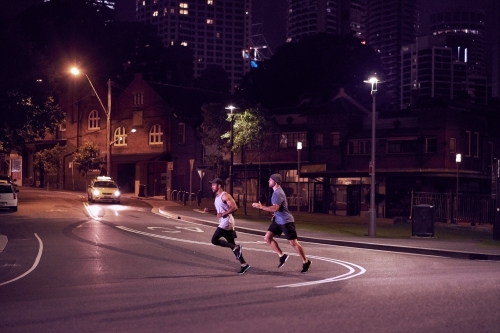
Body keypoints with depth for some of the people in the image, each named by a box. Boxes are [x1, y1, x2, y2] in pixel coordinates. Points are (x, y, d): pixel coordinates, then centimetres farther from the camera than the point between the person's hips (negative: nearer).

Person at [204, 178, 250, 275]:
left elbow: (234, 207, -22)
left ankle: (236, 247, -8)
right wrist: (209, 210, 10)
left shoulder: (225, 196, -13)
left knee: (214, 240, -11)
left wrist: (223, 214, -21)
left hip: (227, 222, -10)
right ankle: (244, 264, 10)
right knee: (232, 245, 8)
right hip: (223, 223, 10)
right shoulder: (217, 197, 17)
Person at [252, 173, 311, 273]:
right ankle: (282, 256, 9)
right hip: (278, 221, 10)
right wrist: (275, 214, 17)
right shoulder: (276, 192, 12)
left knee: (293, 243, -3)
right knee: (267, 238, 0)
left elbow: (274, 208, -32)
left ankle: (306, 262, 11)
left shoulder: (278, 193, -20)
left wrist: (260, 206, -30)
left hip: (286, 221, -10)